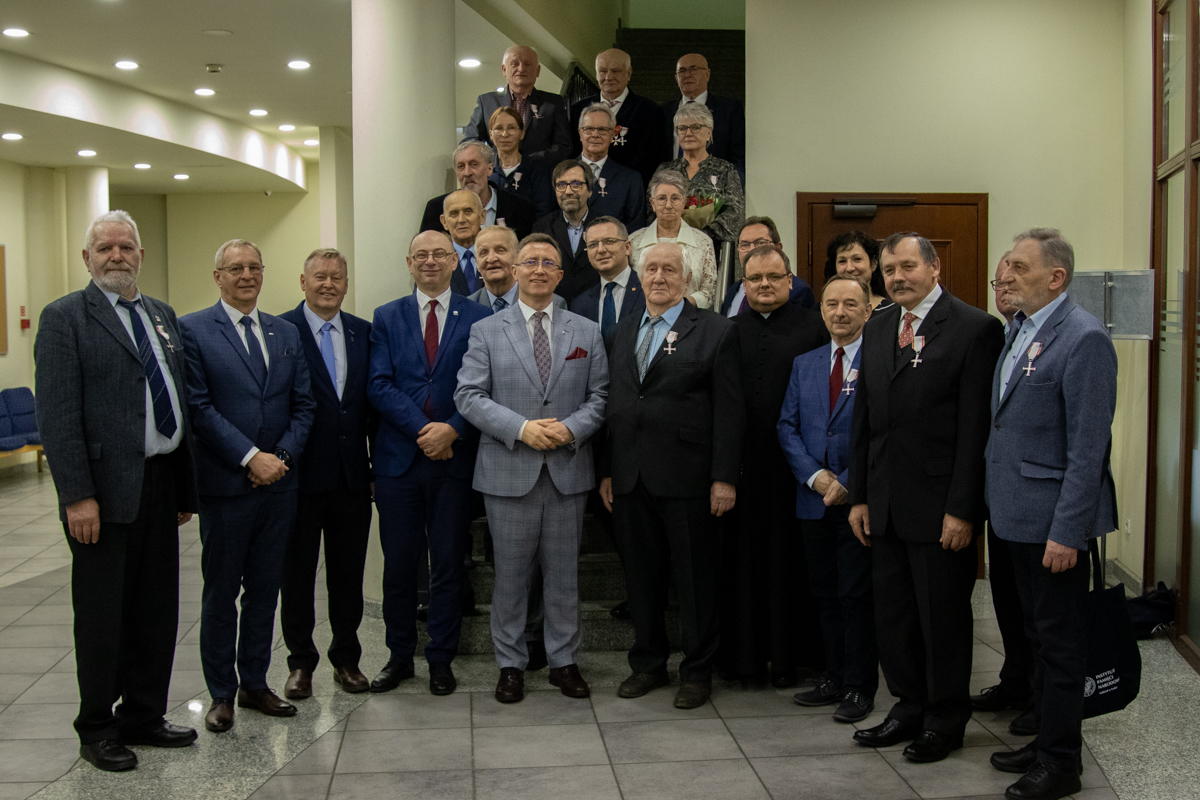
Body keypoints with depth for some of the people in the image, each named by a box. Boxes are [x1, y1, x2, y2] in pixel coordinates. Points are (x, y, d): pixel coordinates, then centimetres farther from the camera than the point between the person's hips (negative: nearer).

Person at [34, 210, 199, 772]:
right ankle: (97, 730, 20)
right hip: (105, 491, -6)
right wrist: (77, 495, -19)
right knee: (102, 617, 5)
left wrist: (185, 488, 11)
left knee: (156, 611, 14)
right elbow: (58, 415, -12)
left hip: (160, 484, 6)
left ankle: (143, 715, 28)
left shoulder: (162, 316, 14)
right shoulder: (65, 318, -6)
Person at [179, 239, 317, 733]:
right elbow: (199, 407, -11)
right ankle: (221, 693, 19)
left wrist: (282, 456, -7)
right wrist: (250, 457, -16)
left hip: (279, 483, 5)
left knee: (265, 589, 12)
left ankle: (254, 683, 25)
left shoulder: (286, 334, 12)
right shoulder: (192, 330, -4)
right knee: (221, 592, 7)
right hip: (225, 485, -4)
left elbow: (303, 404, 8)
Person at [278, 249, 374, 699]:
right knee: (297, 572, 9)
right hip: (302, 474, -3)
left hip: (353, 475, 4)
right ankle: (300, 662, 23)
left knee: (349, 572, 12)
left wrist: (378, 459, 3)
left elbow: (373, 400, 8)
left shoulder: (363, 333, 8)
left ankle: (346, 658, 26)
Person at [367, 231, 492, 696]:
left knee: (449, 564, 6)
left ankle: (441, 660, 19)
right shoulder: (387, 318, 8)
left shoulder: (479, 319, 4)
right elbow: (379, 385, -3)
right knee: (399, 564, 8)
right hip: (398, 458, 1)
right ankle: (400, 656, 22)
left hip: (454, 460, -1)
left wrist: (452, 430, -15)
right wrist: (423, 429, -14)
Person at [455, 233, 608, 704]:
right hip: (508, 470, -1)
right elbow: (469, 396, -4)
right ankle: (510, 664, 19)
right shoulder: (487, 331, 4)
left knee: (563, 573, 9)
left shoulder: (586, 332, 9)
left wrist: (571, 428, -13)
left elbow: (600, 395, 6)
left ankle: (564, 661, 22)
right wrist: (521, 428, -16)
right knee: (510, 573, 6)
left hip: (568, 469, 2)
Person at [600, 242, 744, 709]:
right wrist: (607, 469, 9)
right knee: (641, 576, 13)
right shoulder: (624, 332, 14)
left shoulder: (716, 332, -3)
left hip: (687, 478, -5)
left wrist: (724, 478, -12)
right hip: (630, 478, 5)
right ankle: (648, 663, 28)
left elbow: (729, 411, -7)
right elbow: (613, 404, 14)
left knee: (696, 579, 5)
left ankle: (697, 671, 20)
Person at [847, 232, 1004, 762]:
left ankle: (946, 718, 23)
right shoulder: (877, 330, 12)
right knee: (892, 614, 14)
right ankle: (909, 708, 30)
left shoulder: (976, 329, -9)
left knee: (943, 616, 6)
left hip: (940, 505, -6)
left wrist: (962, 509, -16)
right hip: (886, 506, 6)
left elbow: (977, 427, -13)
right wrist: (859, 496, 10)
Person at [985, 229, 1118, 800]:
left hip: (1055, 521, -8)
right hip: (1020, 516, 8)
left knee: (1060, 643, 4)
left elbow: (1088, 448, -19)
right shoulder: (1018, 330, 11)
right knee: (1037, 635, 19)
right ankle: (1045, 738, 33)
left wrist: (1067, 531, -20)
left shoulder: (1084, 339, -16)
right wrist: (999, 504, 12)